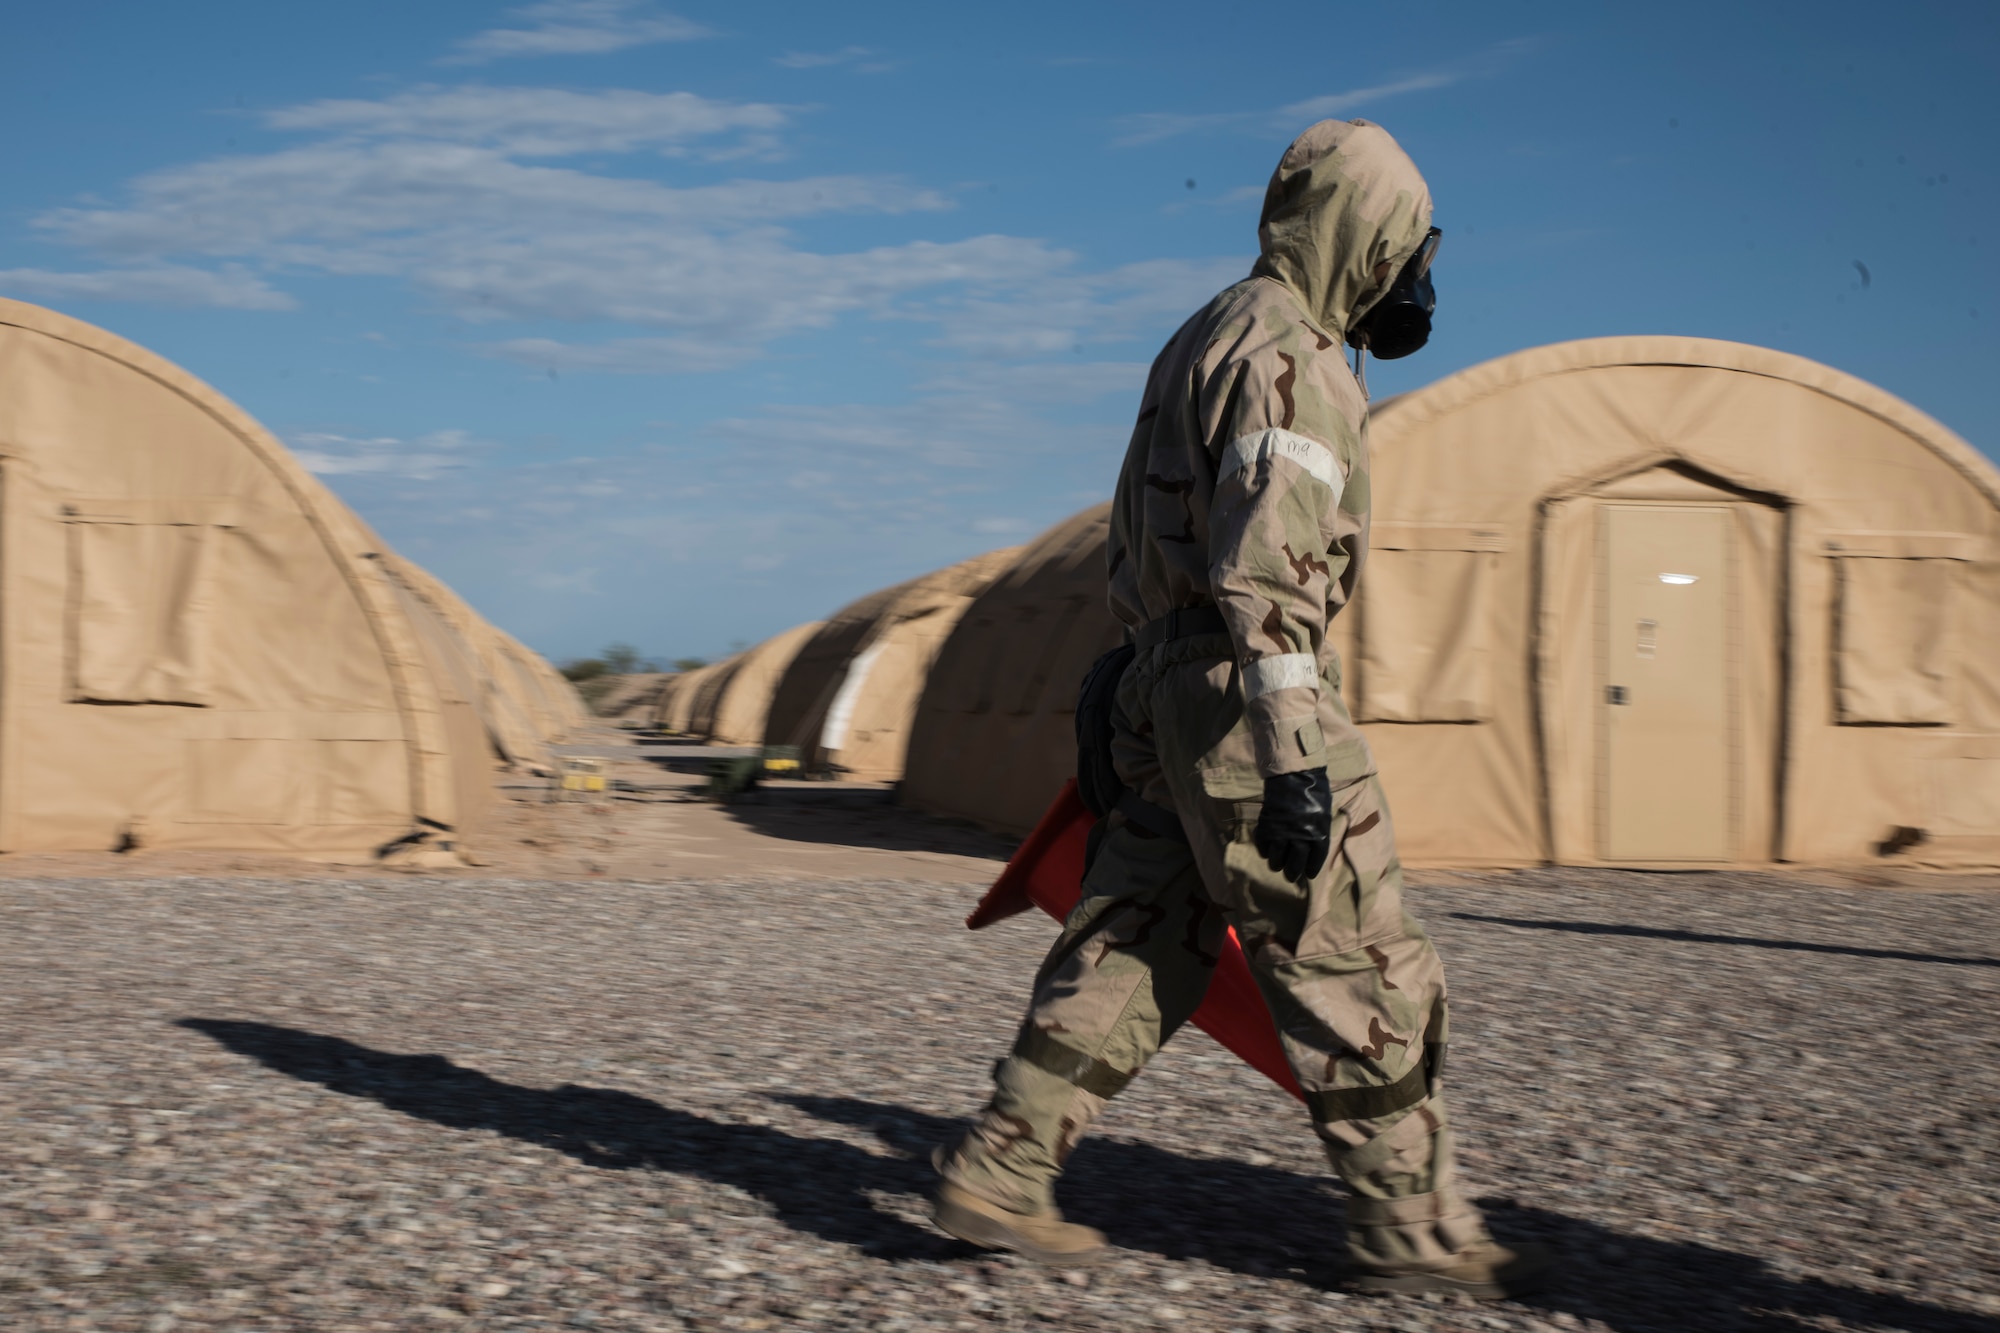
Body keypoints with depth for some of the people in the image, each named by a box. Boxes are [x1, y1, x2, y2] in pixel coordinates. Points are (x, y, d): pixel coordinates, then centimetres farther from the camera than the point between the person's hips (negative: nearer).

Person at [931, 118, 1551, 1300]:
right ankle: (1415, 1230, 6)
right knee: (1359, 970, -2)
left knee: (1135, 956, 12)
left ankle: (997, 1177, 13)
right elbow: (1269, 569, -23)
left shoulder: (1210, 340, 19)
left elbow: (1144, 546, 23)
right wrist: (1294, 756, -27)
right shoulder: (1289, 355, -14)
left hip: (1166, 682, 10)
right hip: (1245, 695, -10)